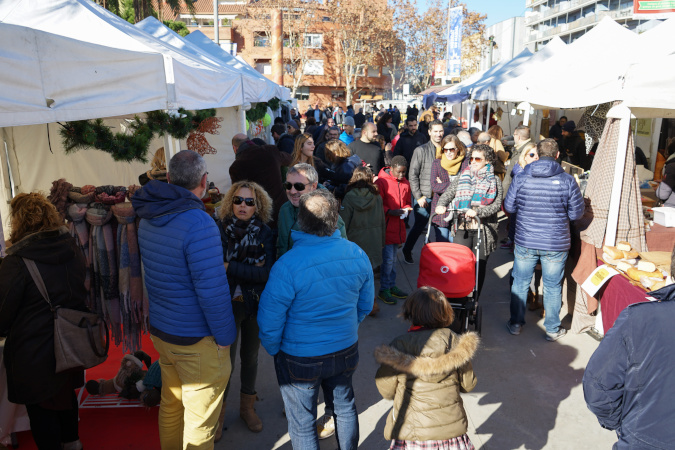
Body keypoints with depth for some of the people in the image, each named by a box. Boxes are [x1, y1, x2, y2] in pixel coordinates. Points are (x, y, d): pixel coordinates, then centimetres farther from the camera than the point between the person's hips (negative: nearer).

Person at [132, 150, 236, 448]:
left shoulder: (147, 218, 3)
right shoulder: (198, 223, -24)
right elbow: (211, 289, -25)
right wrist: (225, 337, -14)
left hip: (160, 330, 8)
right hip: (196, 339, -8)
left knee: (171, 404, 25)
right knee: (199, 422, 8)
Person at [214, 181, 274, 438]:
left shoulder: (264, 233, -6)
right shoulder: (219, 229, -10)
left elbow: (267, 273, -16)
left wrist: (230, 268, -21)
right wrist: (250, 271, -20)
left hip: (256, 306, 2)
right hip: (228, 304, -2)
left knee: (250, 356, 17)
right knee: (226, 361, 4)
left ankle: (247, 407, 39)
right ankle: (219, 414, 27)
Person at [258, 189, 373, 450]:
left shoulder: (288, 265, -27)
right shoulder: (357, 255, -11)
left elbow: (269, 319, -19)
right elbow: (365, 304, 3)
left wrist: (273, 349, 1)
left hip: (299, 358, -4)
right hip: (346, 350, 5)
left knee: (302, 423, 16)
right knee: (344, 406, 27)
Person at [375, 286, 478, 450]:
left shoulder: (398, 346, -13)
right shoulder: (455, 342, -7)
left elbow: (386, 391, -3)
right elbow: (468, 384, 4)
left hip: (412, 433, -2)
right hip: (452, 428, 2)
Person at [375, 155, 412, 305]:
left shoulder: (405, 183, 9)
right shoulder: (381, 181, -11)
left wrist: (407, 209, -2)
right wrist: (390, 211, -22)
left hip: (398, 226, 7)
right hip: (386, 226, -6)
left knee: (393, 258, 16)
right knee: (388, 258, -5)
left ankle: (392, 286, 27)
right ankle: (383, 290, 6)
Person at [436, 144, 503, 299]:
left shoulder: (494, 180, 4)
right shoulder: (462, 177, 12)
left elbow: (497, 205, -8)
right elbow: (448, 193, 7)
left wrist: (478, 212, -22)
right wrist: (441, 205, -14)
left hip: (484, 230, -1)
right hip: (462, 228, 1)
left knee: (480, 265, 6)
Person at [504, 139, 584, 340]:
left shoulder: (521, 178, -7)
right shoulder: (567, 181, -10)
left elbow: (509, 207, 2)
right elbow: (577, 213, -2)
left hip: (525, 242, 1)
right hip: (556, 244, -1)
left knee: (520, 283, 15)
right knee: (553, 287, 12)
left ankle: (515, 323, 27)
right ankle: (553, 329, 25)